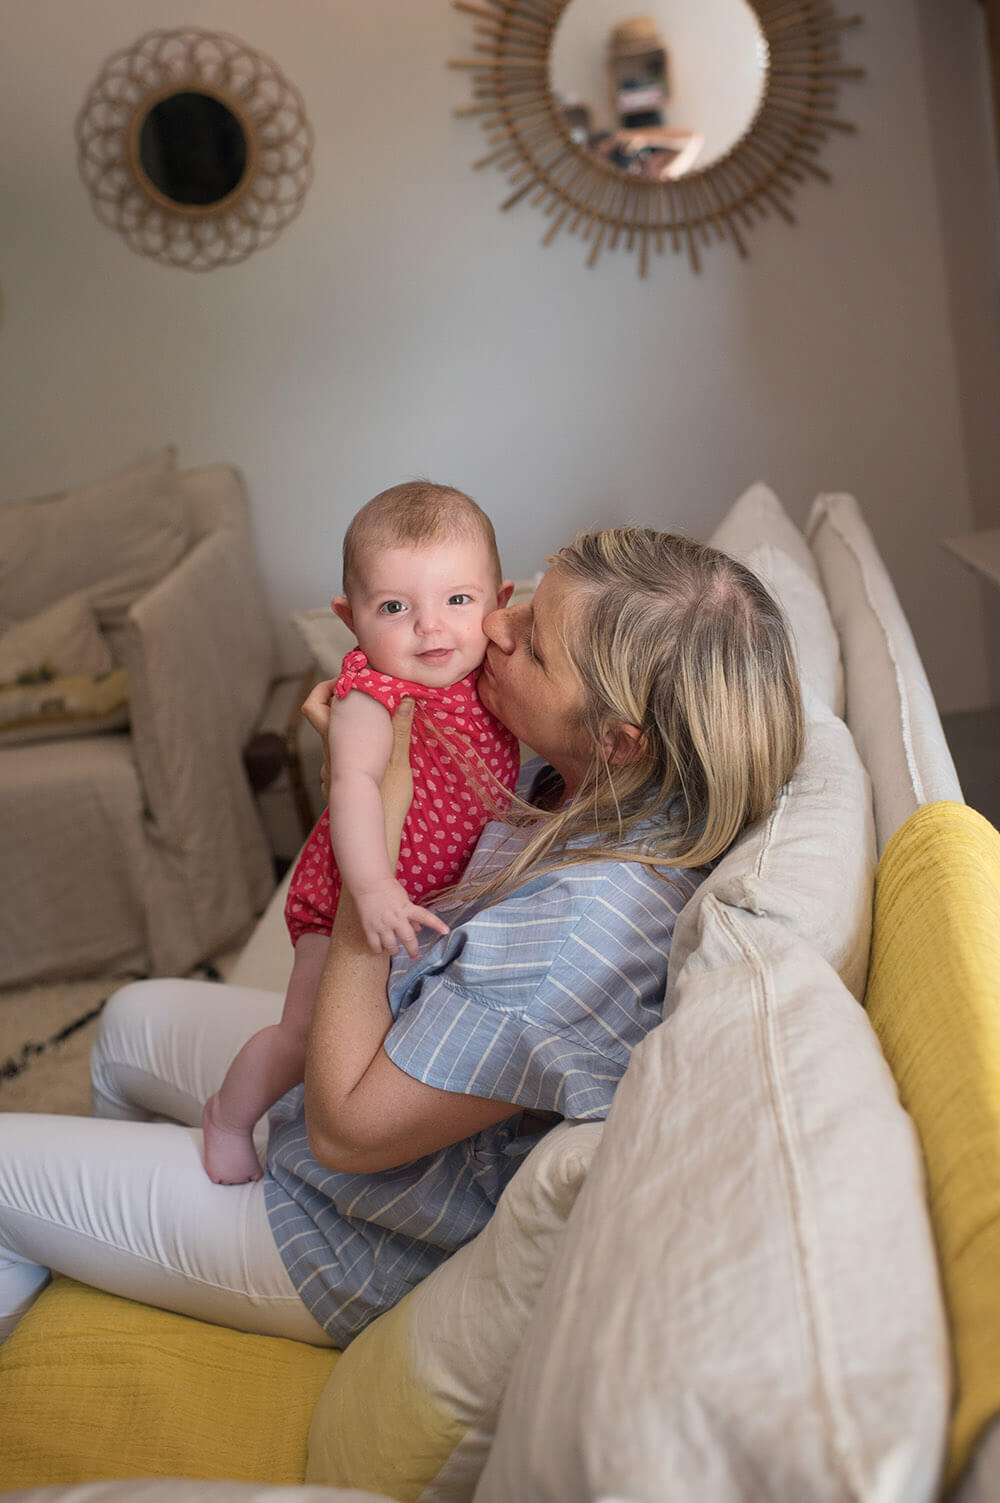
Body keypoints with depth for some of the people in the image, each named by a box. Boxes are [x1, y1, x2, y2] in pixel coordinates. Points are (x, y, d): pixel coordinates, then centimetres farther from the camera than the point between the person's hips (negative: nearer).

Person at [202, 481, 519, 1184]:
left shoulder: (494, 676, -7)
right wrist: (373, 888, -54)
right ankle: (230, 1116, 28)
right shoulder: (371, 696, -29)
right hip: (352, 897, -7)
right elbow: (354, 784, -43)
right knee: (311, 1034, 0)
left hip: (448, 889, 7)